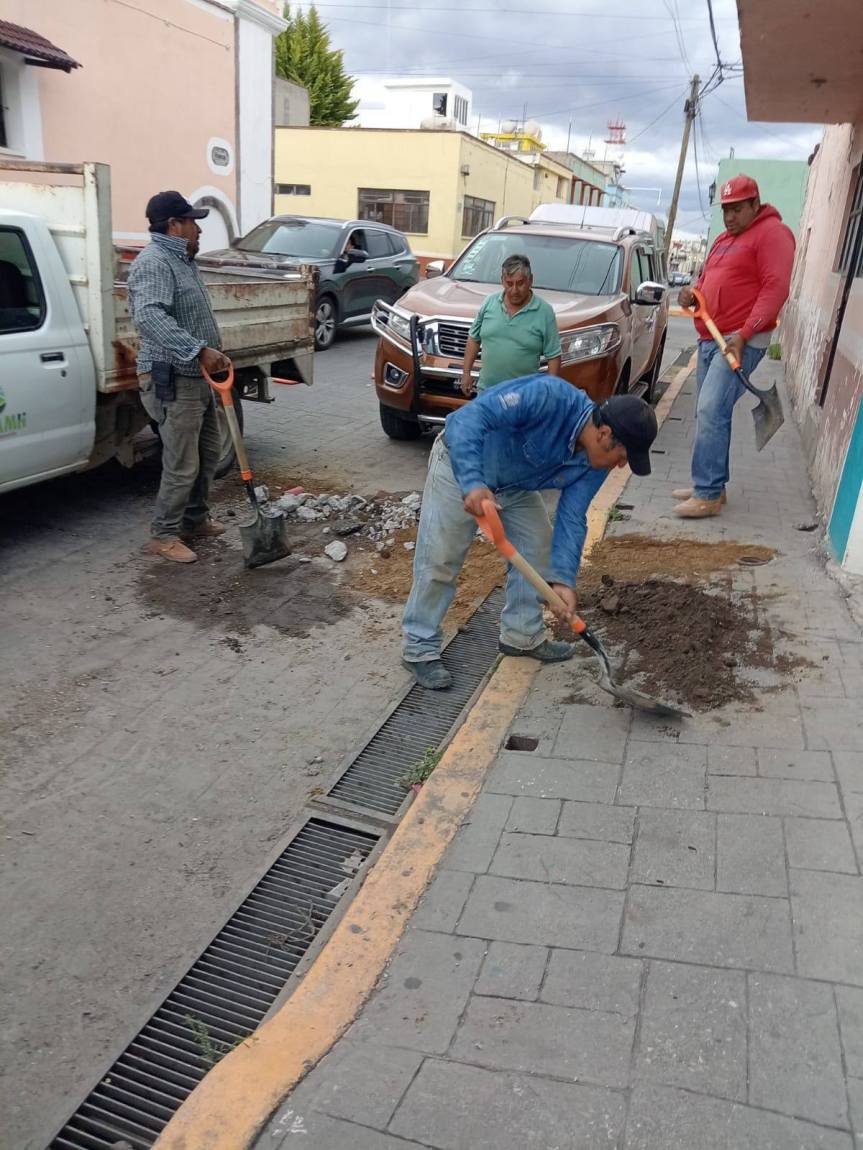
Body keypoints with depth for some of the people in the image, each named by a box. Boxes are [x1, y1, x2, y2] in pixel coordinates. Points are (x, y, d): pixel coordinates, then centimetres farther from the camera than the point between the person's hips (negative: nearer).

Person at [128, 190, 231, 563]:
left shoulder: (181, 259, 15)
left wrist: (213, 355, 20)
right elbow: (149, 317, -34)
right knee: (182, 465, -6)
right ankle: (164, 534, 8)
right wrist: (198, 350, -40)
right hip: (172, 381, -10)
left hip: (196, 377, 10)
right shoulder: (154, 262, -17)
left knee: (209, 452, 17)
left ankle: (194, 521, 30)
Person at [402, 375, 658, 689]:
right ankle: (420, 648, 10)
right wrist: (472, 483, -52)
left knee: (537, 551, 6)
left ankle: (522, 635, 23)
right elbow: (468, 417, -41)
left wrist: (563, 578, -25)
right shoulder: (549, 396, -36)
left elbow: (571, 518, -12)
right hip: (461, 463, -7)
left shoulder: (594, 464, -14)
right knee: (440, 561, -4)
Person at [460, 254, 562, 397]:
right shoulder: (489, 302, 1)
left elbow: (553, 356, -6)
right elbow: (474, 338, 11)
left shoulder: (545, 311, -7)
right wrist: (466, 372, 7)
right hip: (485, 390, 3)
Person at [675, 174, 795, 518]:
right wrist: (692, 294, 2)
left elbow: (776, 288, -16)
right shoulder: (723, 239, 20)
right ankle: (712, 484, 19)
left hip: (741, 341, -9)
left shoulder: (772, 233, -7)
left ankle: (708, 494, -14)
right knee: (709, 414, 10)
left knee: (712, 412, -17)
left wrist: (744, 334, -25)